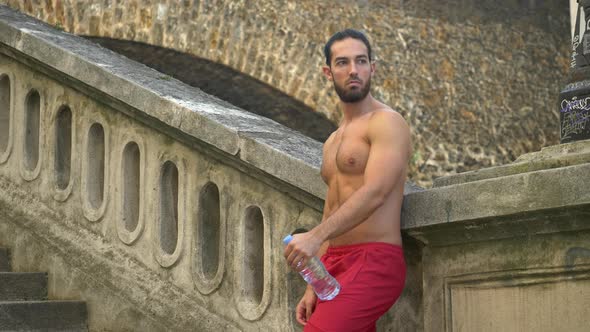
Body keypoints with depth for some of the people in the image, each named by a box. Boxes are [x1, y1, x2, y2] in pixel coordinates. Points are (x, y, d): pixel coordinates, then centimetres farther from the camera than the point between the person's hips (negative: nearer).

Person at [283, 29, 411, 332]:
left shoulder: (386, 122, -4)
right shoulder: (333, 142, 22)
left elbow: (375, 192, -20)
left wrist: (315, 236, -30)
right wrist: (313, 288, 16)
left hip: (373, 262, -8)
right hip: (335, 263, 8)